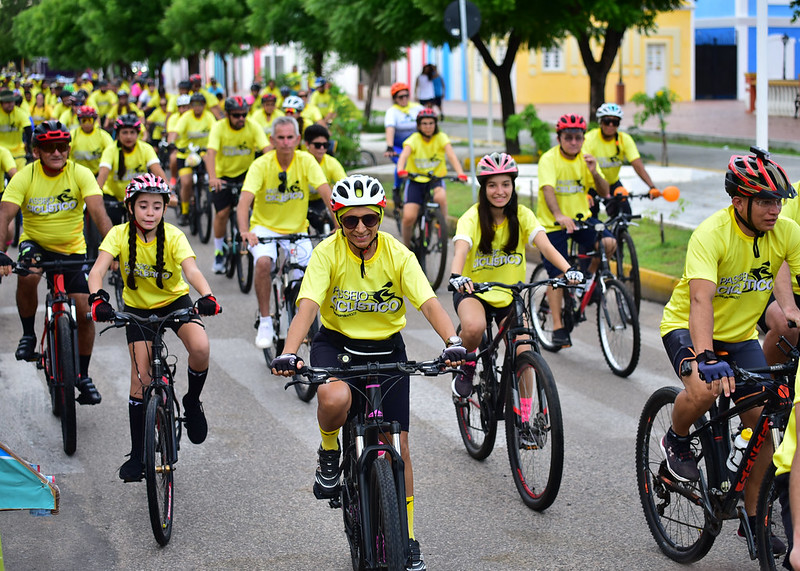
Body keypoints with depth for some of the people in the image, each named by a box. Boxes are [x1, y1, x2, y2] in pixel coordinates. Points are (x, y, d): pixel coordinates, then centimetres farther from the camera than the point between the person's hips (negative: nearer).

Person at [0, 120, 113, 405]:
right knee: (27, 276, -34)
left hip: (72, 249, 1)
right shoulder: (24, 177, -17)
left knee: (85, 312, -6)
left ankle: (83, 376, 14)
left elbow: (99, 213, -27)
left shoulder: (80, 174, -16)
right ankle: (28, 335, -7)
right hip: (35, 243, -1)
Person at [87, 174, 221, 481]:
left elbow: (191, 270, -35)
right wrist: (98, 298, -52)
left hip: (174, 300, -1)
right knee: (140, 377, -5)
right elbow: (98, 269, -31)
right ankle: (138, 454, 7)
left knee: (200, 348, -29)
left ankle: (192, 402, 1)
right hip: (138, 307, 1)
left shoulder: (173, 236, -21)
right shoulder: (120, 234, -19)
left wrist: (207, 296, -55)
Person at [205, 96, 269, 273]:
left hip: (245, 172, 1)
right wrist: (212, 178, -47)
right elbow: (211, 153, -30)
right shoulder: (219, 127, -18)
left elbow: (266, 150, -25)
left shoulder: (253, 127, -15)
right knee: (222, 213, -10)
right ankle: (219, 252, 12)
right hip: (223, 175, -1)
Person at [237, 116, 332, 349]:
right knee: (263, 262, -32)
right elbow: (245, 201, -26)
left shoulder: (306, 161, -11)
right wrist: (244, 231, -44)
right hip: (265, 226, -2)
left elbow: (327, 193, -21)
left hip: (297, 229, 2)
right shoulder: (261, 165, -16)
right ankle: (265, 321, -17)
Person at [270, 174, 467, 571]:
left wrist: (453, 342, -42)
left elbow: (428, 303, -23)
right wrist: (288, 354, -43)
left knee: (398, 445, 0)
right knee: (335, 398, -36)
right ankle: (329, 453, -1)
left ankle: (406, 537, 16)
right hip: (336, 342, -1)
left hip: (386, 347, 1)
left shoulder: (398, 255, -13)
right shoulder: (328, 252, -16)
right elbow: (308, 305, -26)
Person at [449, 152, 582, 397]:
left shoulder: (522, 215, -7)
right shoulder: (472, 218, -14)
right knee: (474, 328, -35)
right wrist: (456, 276, -53)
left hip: (509, 295, 3)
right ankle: (466, 366, -3)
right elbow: (460, 250, -31)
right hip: (473, 291, -3)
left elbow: (545, 246, -21)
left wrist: (568, 270, -40)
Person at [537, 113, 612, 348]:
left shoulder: (585, 159, -1)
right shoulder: (549, 159, -15)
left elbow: (604, 192, -4)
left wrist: (595, 173, -24)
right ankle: (558, 327, 5)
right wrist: (559, 216, -49)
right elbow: (548, 189, -31)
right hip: (552, 223, -4)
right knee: (558, 275, -6)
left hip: (580, 217, 4)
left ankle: (589, 277, 6)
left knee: (608, 243, -22)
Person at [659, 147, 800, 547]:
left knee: (762, 420, -5)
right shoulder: (712, 234, -28)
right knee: (705, 388, -34)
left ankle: (752, 515, 12)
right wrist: (705, 358, -52)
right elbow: (700, 298, -39)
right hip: (687, 327, -5)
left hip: (741, 334, 5)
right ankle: (676, 441, 0)